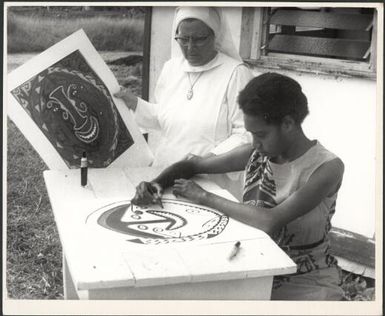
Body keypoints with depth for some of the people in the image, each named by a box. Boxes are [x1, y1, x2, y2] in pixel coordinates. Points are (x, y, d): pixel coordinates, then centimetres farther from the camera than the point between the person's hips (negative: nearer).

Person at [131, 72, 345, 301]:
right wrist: (157, 184, -11)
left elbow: (270, 222, -31)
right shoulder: (256, 154, -3)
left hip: (305, 282, -4)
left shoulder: (326, 167, -19)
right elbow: (193, 164, 8)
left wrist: (203, 197, -21)